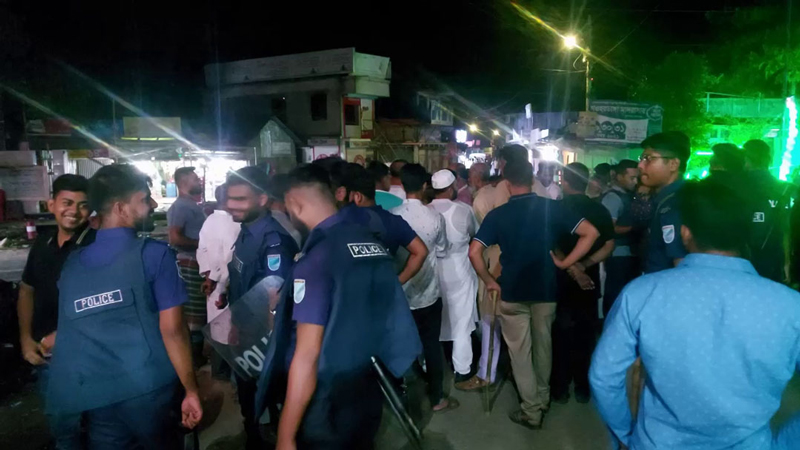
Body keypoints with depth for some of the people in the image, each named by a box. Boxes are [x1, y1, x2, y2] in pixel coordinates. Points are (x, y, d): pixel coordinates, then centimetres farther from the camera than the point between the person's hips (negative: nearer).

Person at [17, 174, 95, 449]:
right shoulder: (42, 243, 4)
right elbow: (27, 291, 15)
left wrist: (61, 335, -16)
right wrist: (26, 338, 6)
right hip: (46, 354, 6)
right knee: (61, 427, 22)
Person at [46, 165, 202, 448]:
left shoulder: (71, 264, 7)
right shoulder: (154, 254, -10)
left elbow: (71, 332, 13)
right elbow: (172, 329, -14)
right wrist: (191, 390, -7)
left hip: (92, 396, 5)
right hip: (149, 391, -4)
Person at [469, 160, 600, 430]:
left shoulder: (497, 214, -9)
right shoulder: (551, 208, -5)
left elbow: (474, 252, -15)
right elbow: (590, 233, -8)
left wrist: (489, 282, -3)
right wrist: (565, 263, -3)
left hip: (512, 292, -2)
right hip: (545, 290, 2)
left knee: (520, 352, 10)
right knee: (543, 346, 21)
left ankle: (531, 411, 17)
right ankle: (543, 399, 38)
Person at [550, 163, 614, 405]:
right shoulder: (600, 210, 0)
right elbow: (608, 245, -6)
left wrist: (570, 268, -14)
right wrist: (585, 265, -13)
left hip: (561, 281, -2)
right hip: (589, 282, 2)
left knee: (561, 334, 9)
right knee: (585, 334, 13)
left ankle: (560, 388, 16)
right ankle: (583, 387, 22)